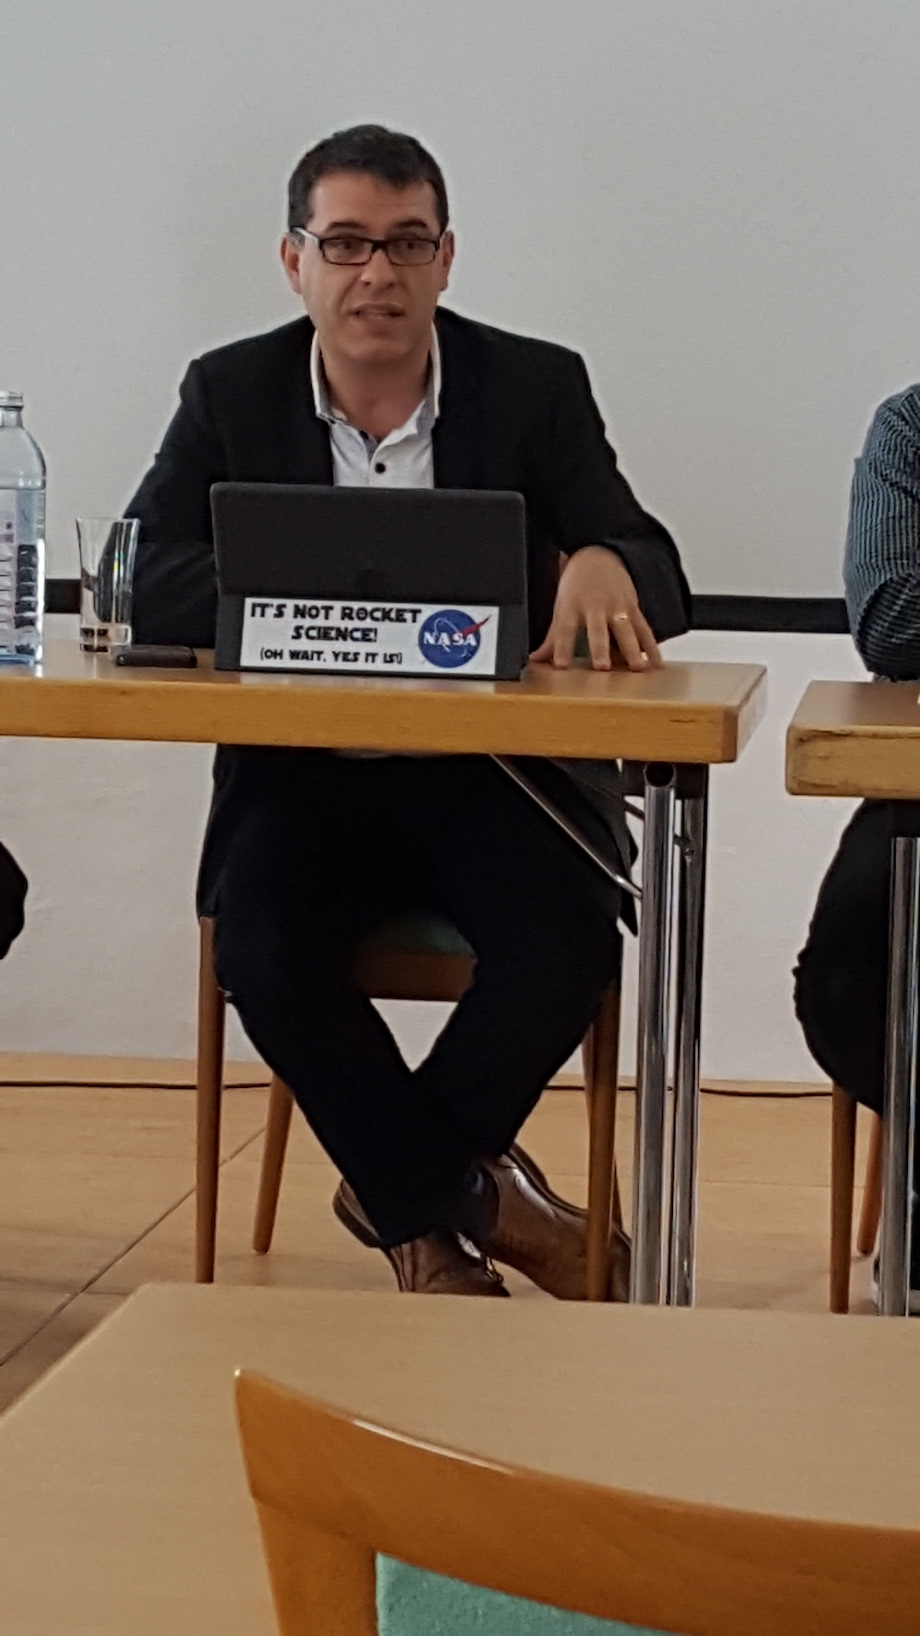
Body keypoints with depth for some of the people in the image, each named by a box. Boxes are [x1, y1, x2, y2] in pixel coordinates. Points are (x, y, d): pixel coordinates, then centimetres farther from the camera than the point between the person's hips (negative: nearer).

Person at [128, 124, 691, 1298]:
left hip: (493, 772, 0)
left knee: (568, 945, -28)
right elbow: (139, 584, -10)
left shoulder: (536, 388, 0)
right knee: (263, 946, -30)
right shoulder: (231, 395, 2)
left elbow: (658, 583, -7)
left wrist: (603, 567, -33)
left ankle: (407, 1195, 1)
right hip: (302, 772, 0)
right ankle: (459, 1195, -5)